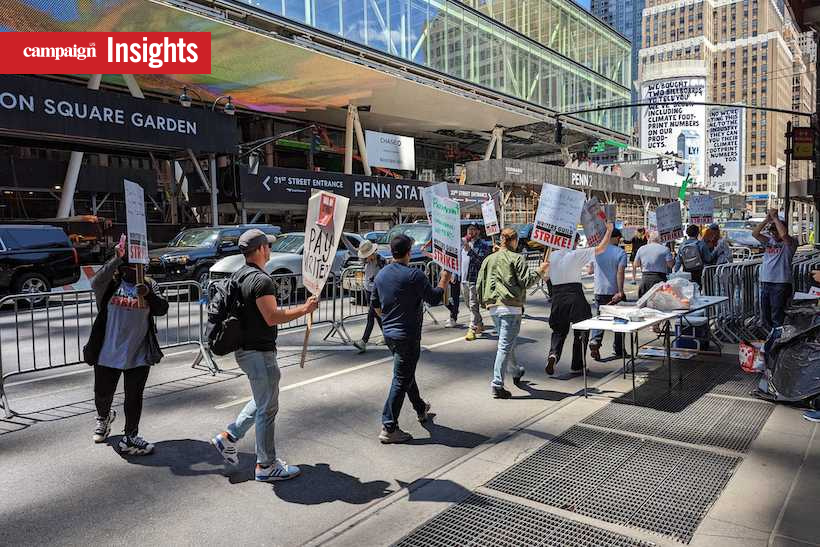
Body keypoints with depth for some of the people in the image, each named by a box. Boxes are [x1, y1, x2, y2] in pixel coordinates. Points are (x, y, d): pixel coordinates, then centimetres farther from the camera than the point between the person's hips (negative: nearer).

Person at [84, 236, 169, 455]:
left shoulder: (149, 285, 2)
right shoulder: (110, 283, -1)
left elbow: (162, 309, -10)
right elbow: (95, 283, -24)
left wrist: (148, 294, -29)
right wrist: (116, 259, -34)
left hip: (138, 355, 0)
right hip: (108, 353, 0)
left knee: (134, 397, 4)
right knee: (103, 394, 17)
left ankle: (130, 438, 17)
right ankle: (104, 417, 49)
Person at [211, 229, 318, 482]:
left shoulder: (238, 275, 10)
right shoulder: (261, 279, -21)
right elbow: (272, 317, -25)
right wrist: (304, 309, -16)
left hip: (244, 349, 10)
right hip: (259, 351, -10)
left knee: (262, 401, 24)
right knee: (267, 408, 2)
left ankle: (228, 437, 27)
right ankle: (266, 466, 12)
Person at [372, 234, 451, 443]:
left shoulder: (381, 274, 4)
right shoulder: (414, 275, -18)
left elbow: (376, 304, 13)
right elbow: (434, 299, -11)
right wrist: (444, 281, 5)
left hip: (388, 332, 8)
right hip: (407, 335, -8)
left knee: (407, 373, 23)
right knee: (401, 380, -1)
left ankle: (421, 409, 43)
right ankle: (389, 428, 1)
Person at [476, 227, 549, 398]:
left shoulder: (489, 259, 13)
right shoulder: (516, 258, -4)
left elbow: (479, 284, 12)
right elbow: (526, 281, -9)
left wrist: (484, 303, 22)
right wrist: (540, 271, 5)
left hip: (493, 307, 7)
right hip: (511, 307, -7)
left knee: (507, 342, 23)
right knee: (505, 345, -6)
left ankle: (516, 372, 44)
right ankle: (497, 385, -8)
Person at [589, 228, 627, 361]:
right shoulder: (621, 252, -8)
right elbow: (620, 273, -17)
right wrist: (620, 292, -20)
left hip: (600, 291, 3)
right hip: (615, 291, -3)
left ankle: (594, 341, -15)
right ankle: (618, 350, 18)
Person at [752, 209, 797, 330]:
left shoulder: (790, 243, -3)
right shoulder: (769, 240, 14)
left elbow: (784, 234, -25)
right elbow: (755, 233, 1)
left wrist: (775, 218, -16)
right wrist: (767, 220, -6)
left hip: (781, 284, -6)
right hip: (765, 282, 7)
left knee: (777, 317, -5)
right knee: (765, 315, 14)